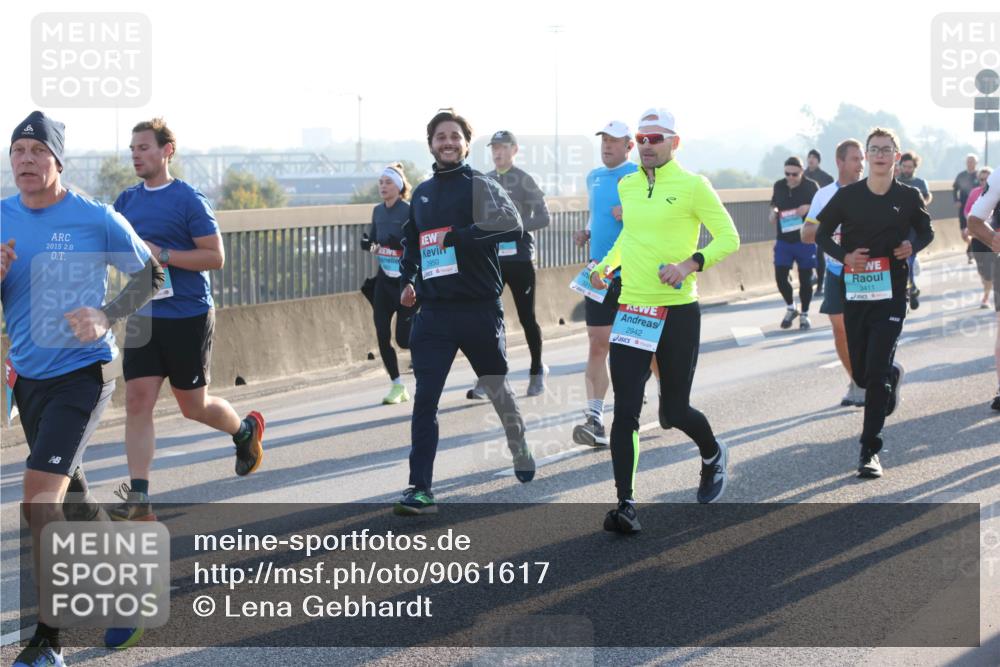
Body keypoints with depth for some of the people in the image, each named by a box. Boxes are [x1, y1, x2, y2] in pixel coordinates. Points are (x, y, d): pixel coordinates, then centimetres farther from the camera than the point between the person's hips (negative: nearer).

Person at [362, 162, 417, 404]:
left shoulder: (409, 212, -11)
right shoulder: (378, 212, 9)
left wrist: (400, 244, -27)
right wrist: (369, 245, -4)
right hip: (384, 279, 6)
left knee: (404, 339, -6)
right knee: (382, 336, -1)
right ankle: (397, 386, 11)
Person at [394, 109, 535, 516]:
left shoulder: (480, 186, -5)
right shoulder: (422, 193, 13)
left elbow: (512, 226, -23)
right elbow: (411, 241, 27)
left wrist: (459, 236, -23)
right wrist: (408, 279, 11)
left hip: (480, 309, -3)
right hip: (434, 311, 4)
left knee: (497, 387, 16)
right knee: (425, 399, -7)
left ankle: (521, 453, 41)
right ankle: (421, 489, -9)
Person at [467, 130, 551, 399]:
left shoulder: (523, 180, -5)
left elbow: (543, 217, -10)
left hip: (519, 257, -4)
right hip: (491, 258, 4)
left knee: (527, 317, 6)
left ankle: (537, 371, 22)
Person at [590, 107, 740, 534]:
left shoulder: (693, 186, -6)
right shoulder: (627, 186, 10)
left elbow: (729, 237, -6)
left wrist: (691, 263, -20)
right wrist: (607, 263, 12)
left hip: (678, 311, -4)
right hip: (631, 309, 4)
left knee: (674, 409, 5)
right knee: (626, 410, -7)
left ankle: (713, 455, 39)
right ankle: (626, 504, -6)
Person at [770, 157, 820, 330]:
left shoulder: (811, 186, -6)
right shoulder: (779, 186, 3)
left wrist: (808, 208, -19)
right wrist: (773, 212, -4)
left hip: (805, 241, -3)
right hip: (784, 241, 3)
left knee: (805, 279, 4)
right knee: (780, 277, -2)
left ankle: (804, 315, 19)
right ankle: (791, 308, 22)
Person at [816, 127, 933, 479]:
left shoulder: (908, 197, 0)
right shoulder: (847, 196, 0)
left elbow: (926, 231, 16)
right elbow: (822, 234, 8)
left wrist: (913, 246, -7)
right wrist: (844, 256, -10)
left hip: (891, 295, -2)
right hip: (855, 293, 2)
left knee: (876, 373, -12)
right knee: (861, 374, 10)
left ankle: (870, 450, -6)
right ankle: (893, 373, 47)